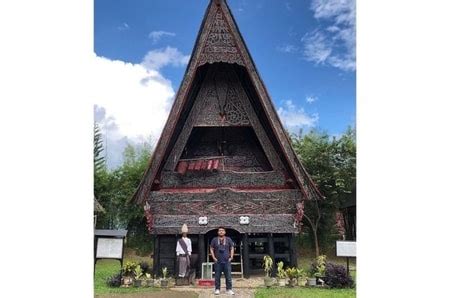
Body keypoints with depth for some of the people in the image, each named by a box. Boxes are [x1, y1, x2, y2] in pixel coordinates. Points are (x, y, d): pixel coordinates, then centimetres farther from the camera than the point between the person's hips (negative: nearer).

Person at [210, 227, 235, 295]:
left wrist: (231, 257, 1)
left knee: (228, 276, 0)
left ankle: (229, 289, 7)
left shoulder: (228, 239, 7)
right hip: (217, 261, 0)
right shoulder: (214, 240, 6)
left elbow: (232, 248, 10)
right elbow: (211, 249, 8)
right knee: (217, 276, 4)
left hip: (227, 261, 0)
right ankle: (217, 289, 14)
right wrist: (214, 258, 0)